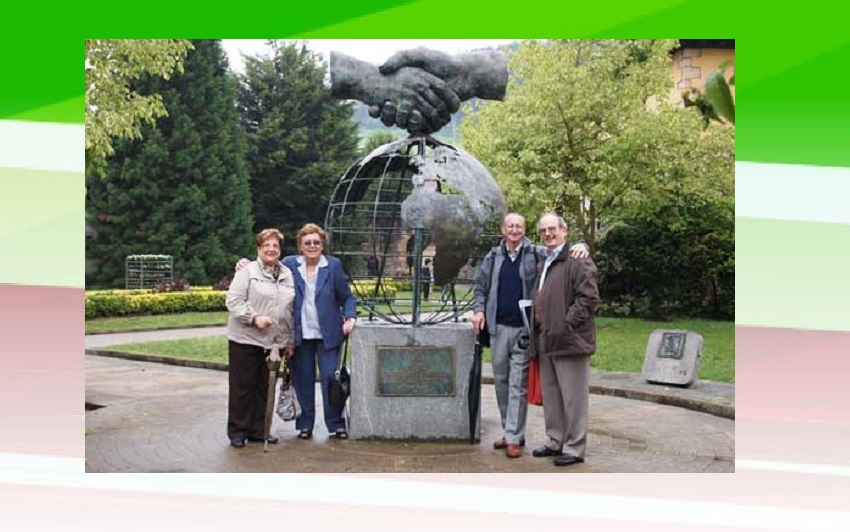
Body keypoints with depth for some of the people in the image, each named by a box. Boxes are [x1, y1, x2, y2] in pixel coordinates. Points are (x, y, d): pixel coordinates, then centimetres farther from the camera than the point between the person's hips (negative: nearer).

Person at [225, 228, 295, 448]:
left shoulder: (287, 275, 13)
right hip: (245, 340, -5)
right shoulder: (247, 272, -4)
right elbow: (234, 301, -9)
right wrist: (254, 317, -20)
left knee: (264, 388, 10)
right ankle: (237, 431, 12)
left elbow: (290, 311, 16)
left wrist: (290, 341, 14)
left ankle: (259, 430, 20)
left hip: (273, 342, 5)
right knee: (242, 386, 2)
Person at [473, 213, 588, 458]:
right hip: (499, 328, 4)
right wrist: (479, 309, 1)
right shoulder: (493, 257, 9)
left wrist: (580, 246, -21)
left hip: (523, 329, -4)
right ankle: (509, 431, 24)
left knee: (518, 385, -3)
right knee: (501, 381, 11)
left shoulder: (536, 254, -1)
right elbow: (480, 286, 16)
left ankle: (514, 438, 1)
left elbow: (562, 250, 1)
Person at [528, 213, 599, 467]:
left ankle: (574, 448, 7)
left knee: (573, 396, -1)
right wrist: (537, 329, 16)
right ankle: (555, 441, 28)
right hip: (546, 340, 9)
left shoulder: (578, 261, -9)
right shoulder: (544, 263, 20)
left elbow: (588, 297, -17)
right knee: (550, 395, 16)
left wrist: (567, 323, -19)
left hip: (569, 340, -9)